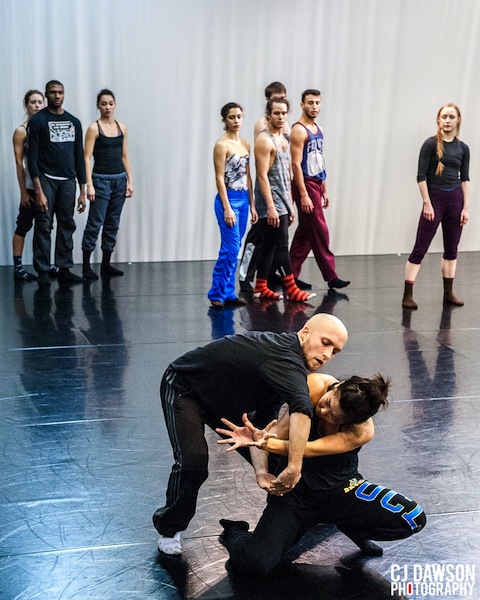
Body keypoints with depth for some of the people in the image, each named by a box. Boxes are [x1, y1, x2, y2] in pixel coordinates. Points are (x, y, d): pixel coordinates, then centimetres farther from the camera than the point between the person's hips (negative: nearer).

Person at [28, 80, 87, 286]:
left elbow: (79, 157, 13)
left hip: (67, 180, 4)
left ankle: (64, 269, 10)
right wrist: (38, 190, -16)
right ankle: (42, 271, 2)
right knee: (44, 226, -4)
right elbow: (32, 157, -7)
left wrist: (82, 191, 9)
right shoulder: (37, 121, -2)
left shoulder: (74, 122, 11)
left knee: (67, 226, 5)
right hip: (46, 179, -4)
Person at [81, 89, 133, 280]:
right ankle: (86, 265, 0)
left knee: (113, 223, 9)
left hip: (119, 180, 5)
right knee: (95, 223, -5)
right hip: (101, 180, -5)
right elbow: (87, 158, -9)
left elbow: (124, 156, 13)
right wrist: (89, 185, -15)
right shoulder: (94, 128, -5)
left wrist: (130, 181, 8)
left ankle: (106, 264, 16)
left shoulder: (121, 128, 9)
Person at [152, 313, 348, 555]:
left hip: (223, 399, 9)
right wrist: (294, 467, -55)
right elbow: (302, 408, -56)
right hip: (183, 388, -9)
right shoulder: (286, 359, -36)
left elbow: (262, 424, -8)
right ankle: (168, 528, 2)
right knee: (192, 462, -23)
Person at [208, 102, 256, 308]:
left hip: (243, 199, 7)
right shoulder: (222, 145, -9)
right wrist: (227, 208, -16)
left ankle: (227, 293, 15)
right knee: (231, 248, -9)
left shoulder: (245, 144, 12)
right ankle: (218, 293, 0)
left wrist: (252, 204, 12)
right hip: (228, 198, -7)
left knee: (233, 249, 9)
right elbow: (219, 178, -11)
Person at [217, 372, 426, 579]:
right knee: (256, 564, -24)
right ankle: (235, 533, 14)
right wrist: (262, 472, -42)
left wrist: (263, 441, -48)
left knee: (414, 518, -19)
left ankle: (353, 527, 12)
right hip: (294, 488, -1)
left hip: (339, 488, 1)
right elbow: (278, 432, -24)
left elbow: (307, 450, -33)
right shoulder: (313, 386, -24)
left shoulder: (362, 431, -23)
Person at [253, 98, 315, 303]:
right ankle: (291, 289, -5)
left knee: (269, 245, 10)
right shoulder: (264, 140, -11)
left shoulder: (283, 140, 17)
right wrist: (270, 206, -23)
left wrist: (290, 205, 19)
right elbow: (262, 175, -17)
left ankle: (261, 288, 15)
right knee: (281, 246, -8)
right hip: (271, 204, -9)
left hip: (282, 203, 9)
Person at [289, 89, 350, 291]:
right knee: (319, 232, -6)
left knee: (305, 233, 10)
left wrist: (324, 190, 18)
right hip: (305, 185, -9)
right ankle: (331, 276, -2)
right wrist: (304, 195, -21)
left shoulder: (319, 129, 15)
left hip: (317, 185, 9)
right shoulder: (299, 130, -11)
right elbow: (296, 164, -17)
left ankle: (291, 275, 16)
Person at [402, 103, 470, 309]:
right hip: (435, 199, -4)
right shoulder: (431, 144, -6)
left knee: (451, 248, 11)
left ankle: (448, 293, 21)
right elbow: (421, 176, -8)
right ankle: (407, 295, -4)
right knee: (420, 248, -4)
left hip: (455, 200, 5)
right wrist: (427, 203, -12)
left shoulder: (462, 148, 6)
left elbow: (465, 179, 8)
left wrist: (466, 207, 2)